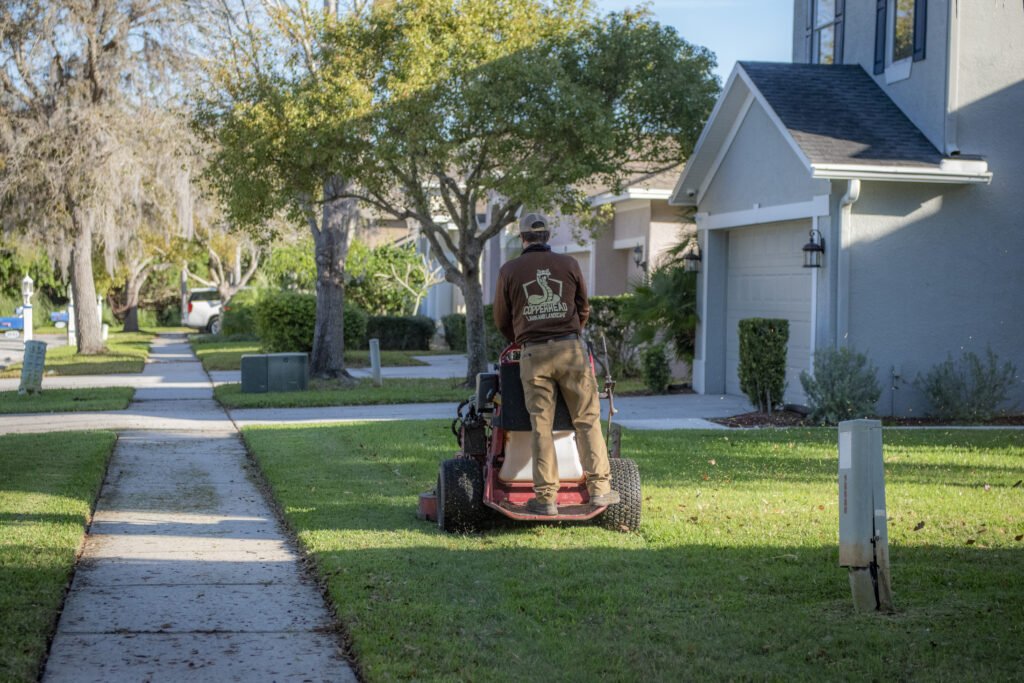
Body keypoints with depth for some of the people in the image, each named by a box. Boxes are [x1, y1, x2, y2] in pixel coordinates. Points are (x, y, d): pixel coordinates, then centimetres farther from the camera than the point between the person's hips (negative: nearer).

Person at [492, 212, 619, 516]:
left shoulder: (509, 270, 6)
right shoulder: (568, 264, 7)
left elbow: (502, 320, 13)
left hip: (534, 354, 0)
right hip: (571, 348, 0)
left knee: (541, 426, 2)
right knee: (587, 419, 5)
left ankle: (546, 497, 1)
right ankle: (599, 487, 3)